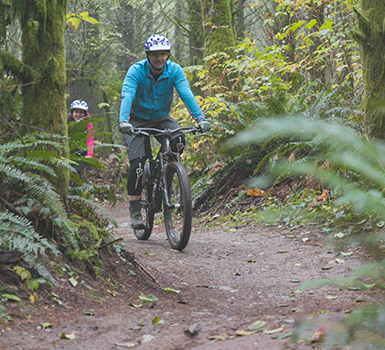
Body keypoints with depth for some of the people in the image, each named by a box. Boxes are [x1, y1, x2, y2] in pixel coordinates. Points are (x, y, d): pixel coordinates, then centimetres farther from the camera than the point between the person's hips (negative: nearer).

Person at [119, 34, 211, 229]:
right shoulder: (136, 71, -19)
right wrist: (123, 121, -50)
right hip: (138, 121, -2)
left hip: (161, 118, 2)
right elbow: (127, 96, -32)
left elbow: (186, 94, -24)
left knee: (178, 139, -30)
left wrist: (200, 118, -39)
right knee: (137, 163, -17)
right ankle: (135, 211, -7)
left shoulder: (174, 70, -13)